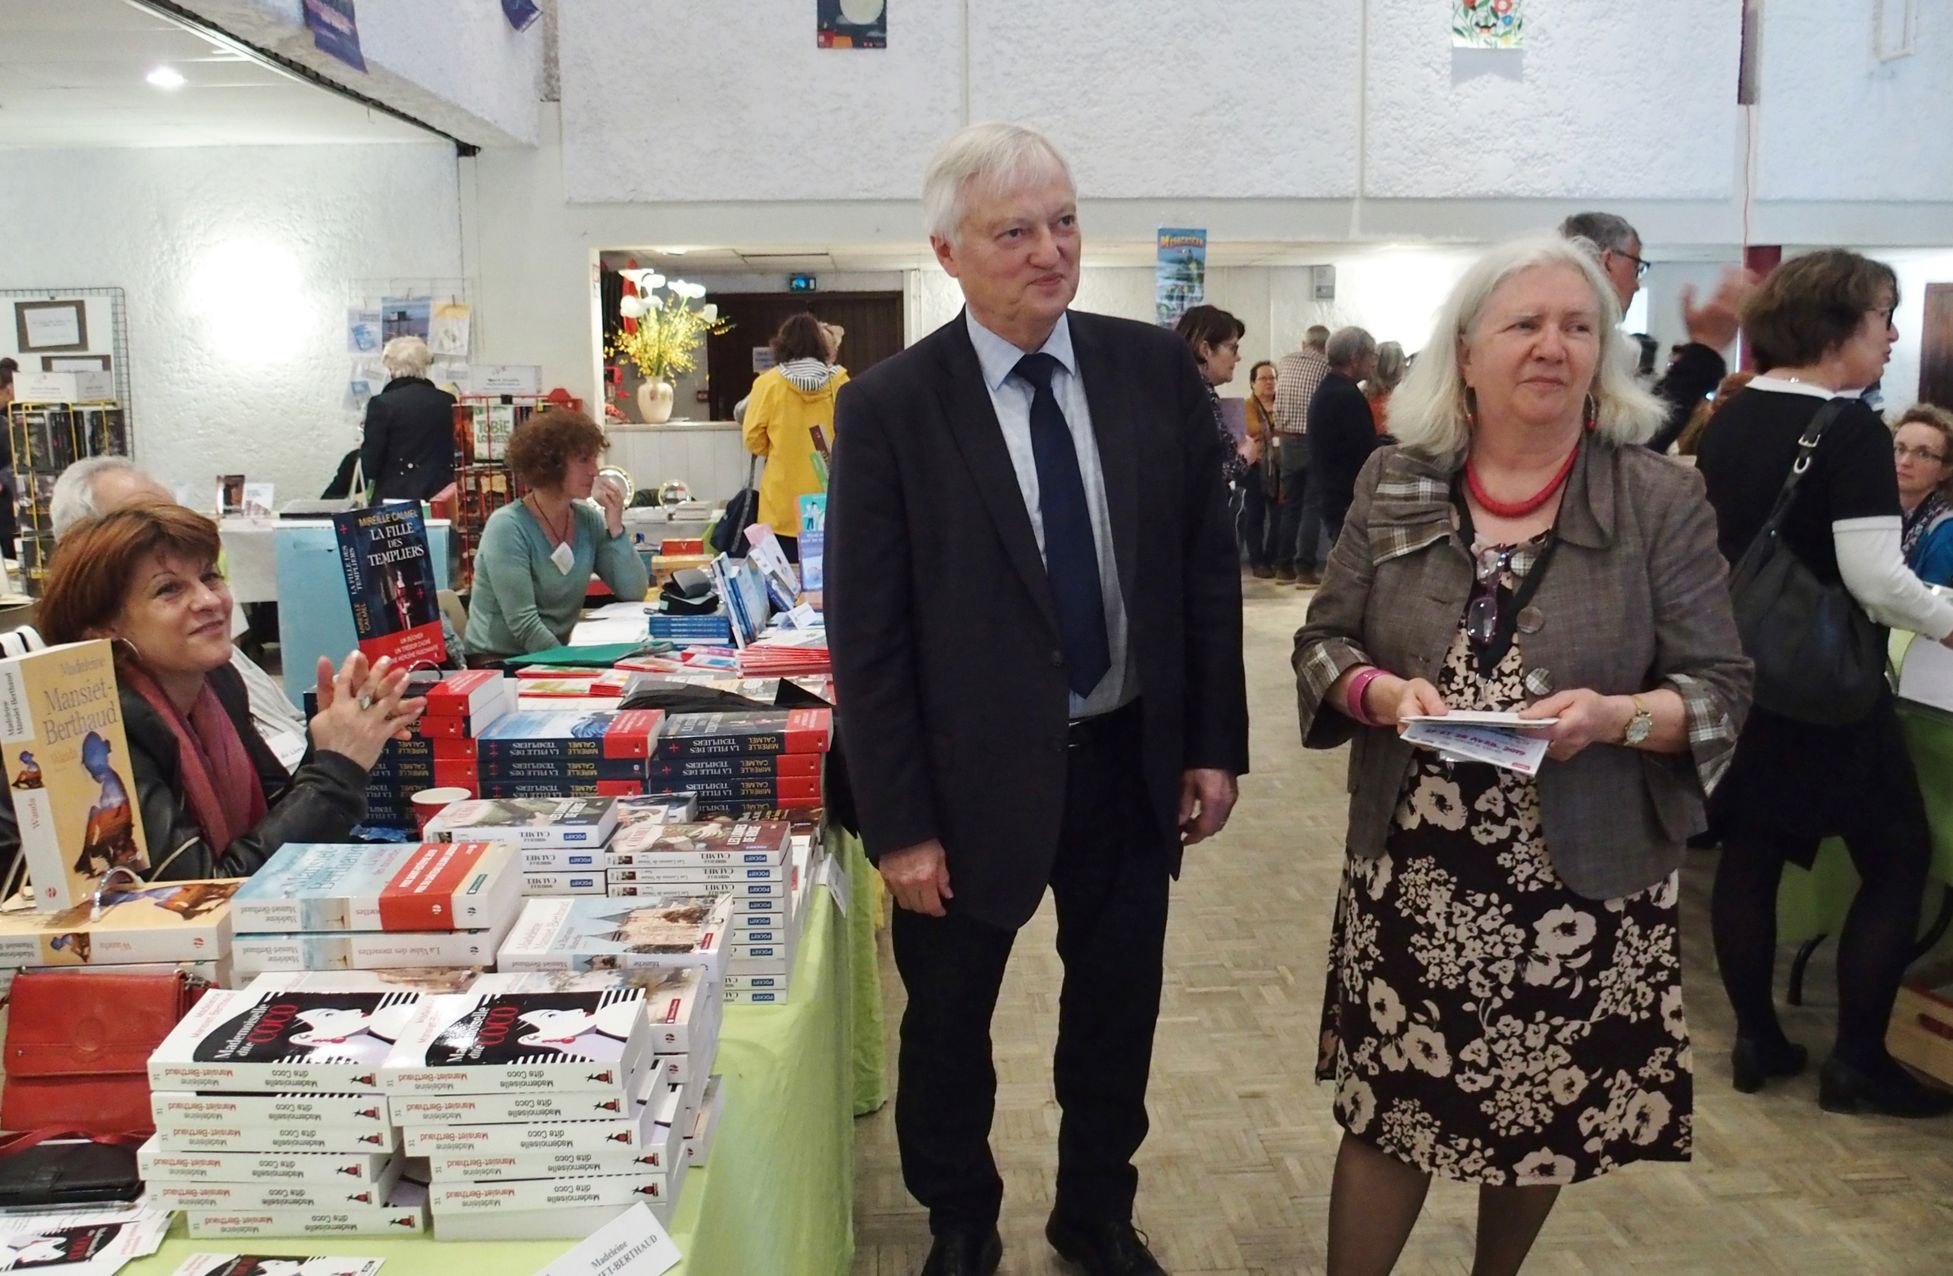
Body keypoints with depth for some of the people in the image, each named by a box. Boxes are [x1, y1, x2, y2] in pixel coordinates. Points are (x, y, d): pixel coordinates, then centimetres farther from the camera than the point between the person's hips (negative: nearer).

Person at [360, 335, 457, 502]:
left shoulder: (382, 404, -7)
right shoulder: (448, 402, 3)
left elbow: (370, 467, -4)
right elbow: (458, 456, 10)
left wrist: (364, 447, 15)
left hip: (396, 497, -3)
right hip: (441, 498, 3)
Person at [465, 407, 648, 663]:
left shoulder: (588, 520, 3)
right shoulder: (508, 527, -14)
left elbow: (634, 592, 0)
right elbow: (524, 624, -20)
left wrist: (615, 529, -9)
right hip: (500, 662, -6)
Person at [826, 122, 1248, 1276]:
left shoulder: (1157, 369, -3)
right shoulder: (890, 407, -12)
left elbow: (1209, 565, 3)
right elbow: (865, 634, -11)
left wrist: (1217, 742, 1)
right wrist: (899, 823, -12)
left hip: (1132, 760, 3)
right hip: (974, 775, -3)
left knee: (1118, 1014, 19)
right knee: (948, 1027, 16)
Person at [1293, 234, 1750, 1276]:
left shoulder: (1662, 501, -4)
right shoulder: (1395, 485, 1)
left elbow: (1720, 688, -4)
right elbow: (1322, 641, 5)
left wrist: (1617, 716, -23)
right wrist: (1384, 693, -16)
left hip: (1583, 879, 0)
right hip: (1412, 873, 1)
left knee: (1545, 1122, 15)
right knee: (1387, 1111, 7)